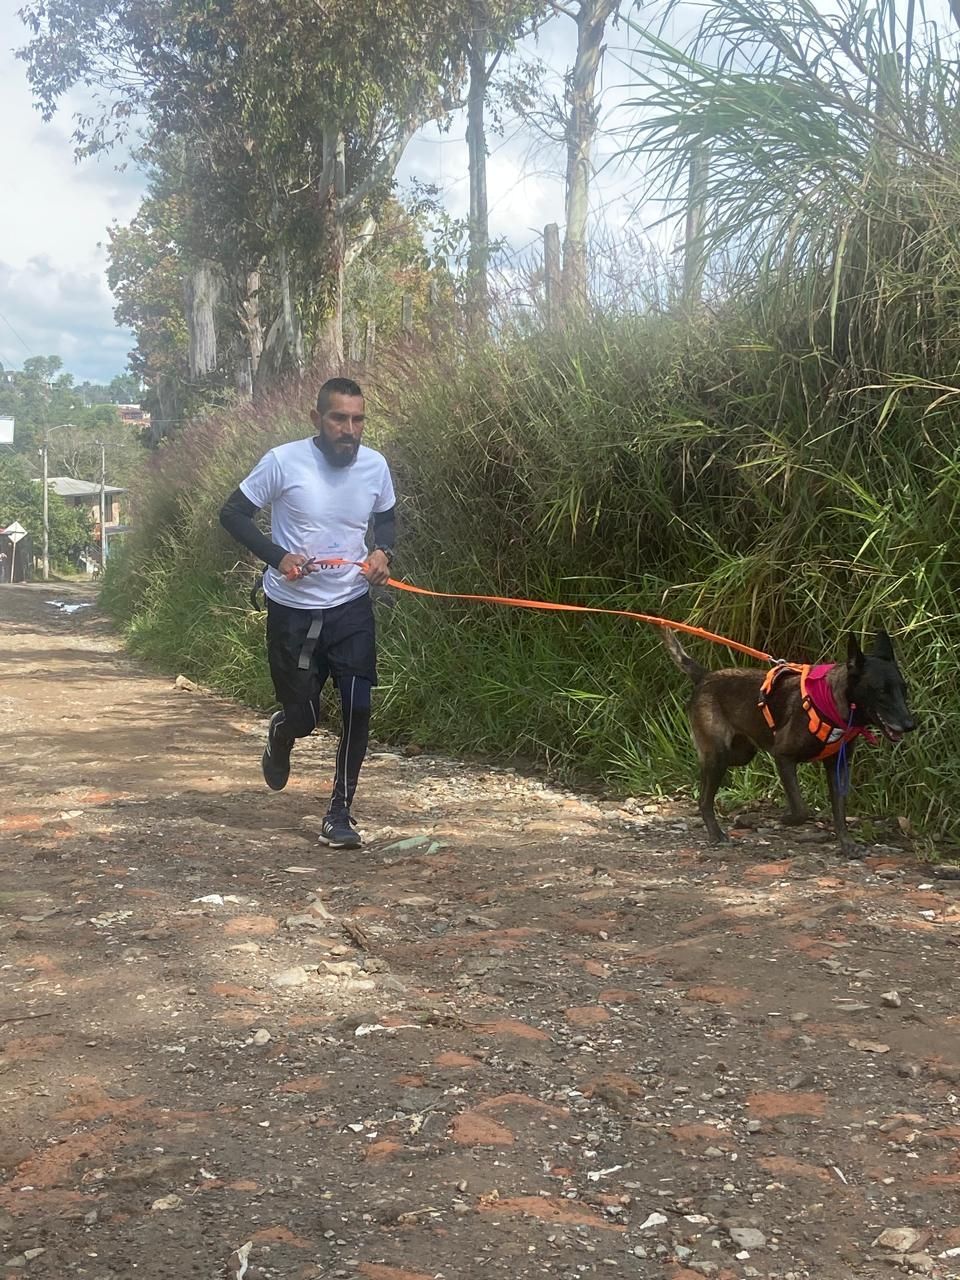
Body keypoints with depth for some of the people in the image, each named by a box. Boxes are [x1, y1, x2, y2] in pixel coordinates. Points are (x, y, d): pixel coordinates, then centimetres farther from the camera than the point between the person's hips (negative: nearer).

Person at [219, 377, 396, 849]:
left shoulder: (375, 466, -4)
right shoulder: (283, 461, -14)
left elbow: (387, 520, 15)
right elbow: (232, 513, -6)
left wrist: (383, 552, -7)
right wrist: (278, 556, -19)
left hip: (352, 607, 2)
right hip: (292, 610, -2)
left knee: (358, 709, -7)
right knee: (302, 717, 5)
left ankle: (339, 814, 10)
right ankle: (279, 735, 44)